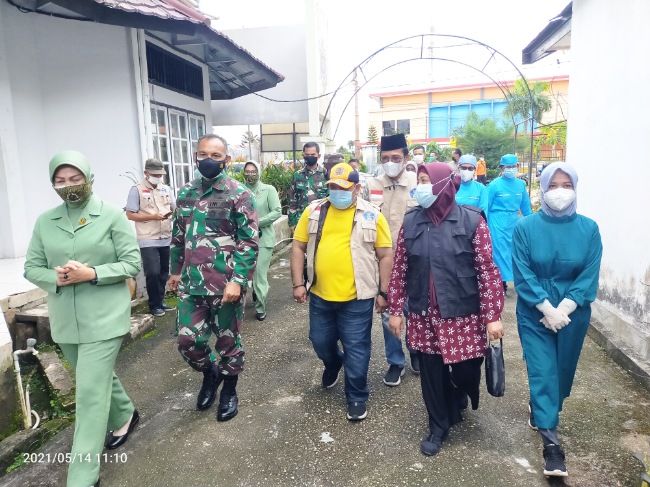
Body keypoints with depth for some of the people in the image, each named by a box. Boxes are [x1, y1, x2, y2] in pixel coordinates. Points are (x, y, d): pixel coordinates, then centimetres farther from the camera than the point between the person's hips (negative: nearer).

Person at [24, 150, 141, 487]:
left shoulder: (113, 215, -7)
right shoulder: (44, 221, 5)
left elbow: (132, 263, -8)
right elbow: (31, 267, 7)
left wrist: (91, 274, -21)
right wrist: (56, 278, -14)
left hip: (104, 317, -5)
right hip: (65, 320, 5)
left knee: (91, 392, -5)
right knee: (100, 377, 22)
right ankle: (125, 416, 49)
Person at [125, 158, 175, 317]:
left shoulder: (166, 188, 11)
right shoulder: (137, 189, -5)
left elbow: (173, 207, 17)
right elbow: (130, 215, -7)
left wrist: (173, 212, -7)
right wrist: (152, 216, -17)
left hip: (166, 238, 6)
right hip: (148, 240, -5)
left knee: (164, 272, 12)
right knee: (152, 273, -7)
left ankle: (161, 301, 27)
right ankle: (154, 305, 10)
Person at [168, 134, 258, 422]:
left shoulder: (239, 195, -8)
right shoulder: (186, 193, 9)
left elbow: (249, 242, -12)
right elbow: (178, 236, 18)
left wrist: (238, 280, -19)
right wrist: (175, 270, 18)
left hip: (226, 284, -4)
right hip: (191, 284, 5)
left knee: (228, 341, 11)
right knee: (188, 341, 7)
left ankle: (229, 391, 34)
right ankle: (210, 373, 37)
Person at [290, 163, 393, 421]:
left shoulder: (371, 215, -5)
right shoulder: (314, 211, 2)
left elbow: (385, 256, -2)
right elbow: (298, 247, 5)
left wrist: (383, 292, -4)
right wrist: (298, 283, -1)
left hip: (357, 298, -3)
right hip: (320, 295, 3)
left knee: (356, 349, 7)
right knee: (320, 342, 19)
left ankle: (357, 397, 27)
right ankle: (333, 364, 52)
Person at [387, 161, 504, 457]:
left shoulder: (471, 221, -8)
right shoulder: (411, 221, -1)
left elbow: (488, 271, -9)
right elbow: (399, 269, 3)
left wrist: (492, 316, -12)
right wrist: (395, 310, 3)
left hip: (462, 315, -2)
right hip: (423, 315, 2)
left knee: (465, 370, 8)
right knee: (431, 372, 11)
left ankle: (457, 400, 45)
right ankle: (438, 427, 34)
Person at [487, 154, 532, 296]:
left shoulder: (520, 184, 4)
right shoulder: (495, 185, -8)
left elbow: (526, 206, 11)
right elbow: (486, 207, -4)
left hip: (514, 222, 4)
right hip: (498, 223, -4)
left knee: (515, 251, 12)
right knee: (501, 252, 0)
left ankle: (519, 280, 27)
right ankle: (502, 283, 10)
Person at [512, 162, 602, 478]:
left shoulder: (589, 228, -4)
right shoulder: (525, 227, -9)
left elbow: (589, 275, -7)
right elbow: (522, 274, -12)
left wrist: (563, 308, -17)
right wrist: (547, 308, -18)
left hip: (573, 315, 3)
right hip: (534, 314, -2)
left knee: (563, 369, 16)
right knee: (543, 371, -3)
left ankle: (541, 409, 44)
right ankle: (550, 440, 7)